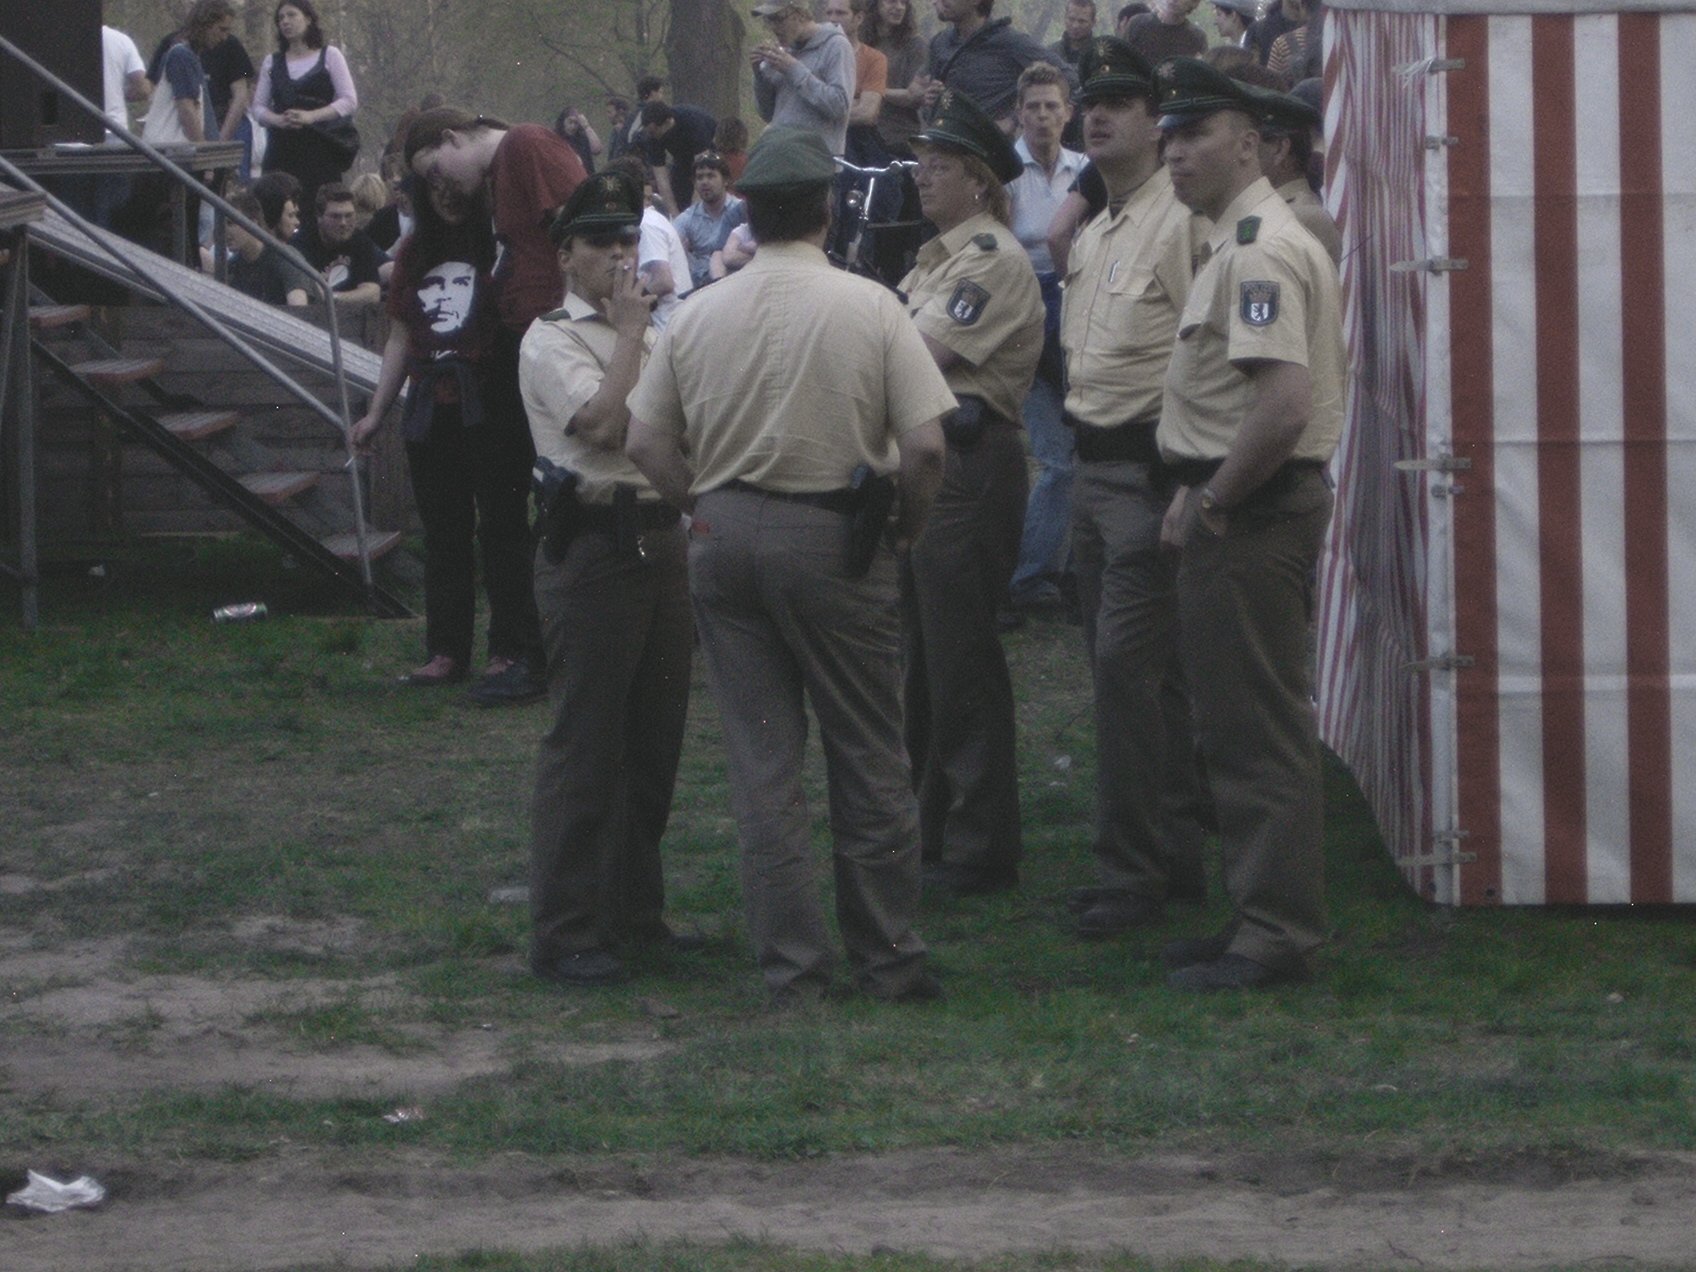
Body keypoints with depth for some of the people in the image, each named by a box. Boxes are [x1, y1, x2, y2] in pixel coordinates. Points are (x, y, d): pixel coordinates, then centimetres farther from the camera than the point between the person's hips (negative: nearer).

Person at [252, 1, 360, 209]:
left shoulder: (329, 55, 7)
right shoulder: (272, 62, 16)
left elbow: (350, 101, 0)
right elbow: (258, 107, 14)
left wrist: (311, 116, -13)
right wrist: (278, 120, -9)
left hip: (320, 149, -3)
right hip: (282, 149, 3)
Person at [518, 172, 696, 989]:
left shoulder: (653, 336, 19)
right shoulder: (552, 339, -7)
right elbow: (604, 420, -23)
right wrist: (629, 329, -15)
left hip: (661, 538, 8)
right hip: (592, 544, -8)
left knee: (654, 739, 12)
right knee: (584, 744, -7)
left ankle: (634, 911, 23)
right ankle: (566, 932, -4)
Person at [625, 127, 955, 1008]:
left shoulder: (698, 315, 1)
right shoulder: (869, 309, -8)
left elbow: (645, 443, 4)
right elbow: (925, 446, -12)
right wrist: (901, 531, 3)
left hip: (724, 533, 3)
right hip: (833, 535, -3)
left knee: (761, 762, 6)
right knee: (868, 759, 8)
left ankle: (791, 967, 6)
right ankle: (887, 958, 12)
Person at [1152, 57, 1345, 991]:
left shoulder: (1258, 253, -18)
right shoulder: (1241, 243, 17)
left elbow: (1285, 404, -27)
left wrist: (1214, 502, -17)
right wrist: (1199, 493, 17)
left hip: (1250, 517, -11)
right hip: (1235, 509, 11)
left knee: (1259, 729, -8)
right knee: (1238, 728, 15)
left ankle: (1276, 934, -6)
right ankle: (1261, 915, 22)